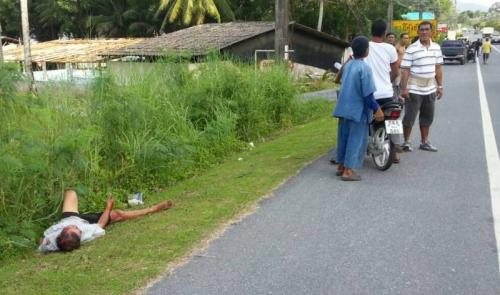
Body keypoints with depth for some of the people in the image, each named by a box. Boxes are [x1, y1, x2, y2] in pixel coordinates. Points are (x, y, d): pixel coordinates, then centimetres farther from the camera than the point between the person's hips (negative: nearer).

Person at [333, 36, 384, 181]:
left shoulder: (347, 65, 7)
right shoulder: (364, 68, -16)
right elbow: (367, 94, -18)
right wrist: (377, 109, -10)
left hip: (343, 108, 7)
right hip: (357, 110, -7)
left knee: (343, 137, 15)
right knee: (356, 139, -1)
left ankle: (340, 166, 24)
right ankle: (348, 171, -1)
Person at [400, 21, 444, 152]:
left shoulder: (436, 48, 7)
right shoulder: (412, 49, -10)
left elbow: (438, 68, 12)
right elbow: (405, 70, -12)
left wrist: (440, 86, 11)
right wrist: (404, 88, -16)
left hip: (430, 89, 6)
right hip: (414, 89, -6)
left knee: (427, 117, 13)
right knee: (410, 116, -1)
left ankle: (424, 142, 25)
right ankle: (406, 141, 12)